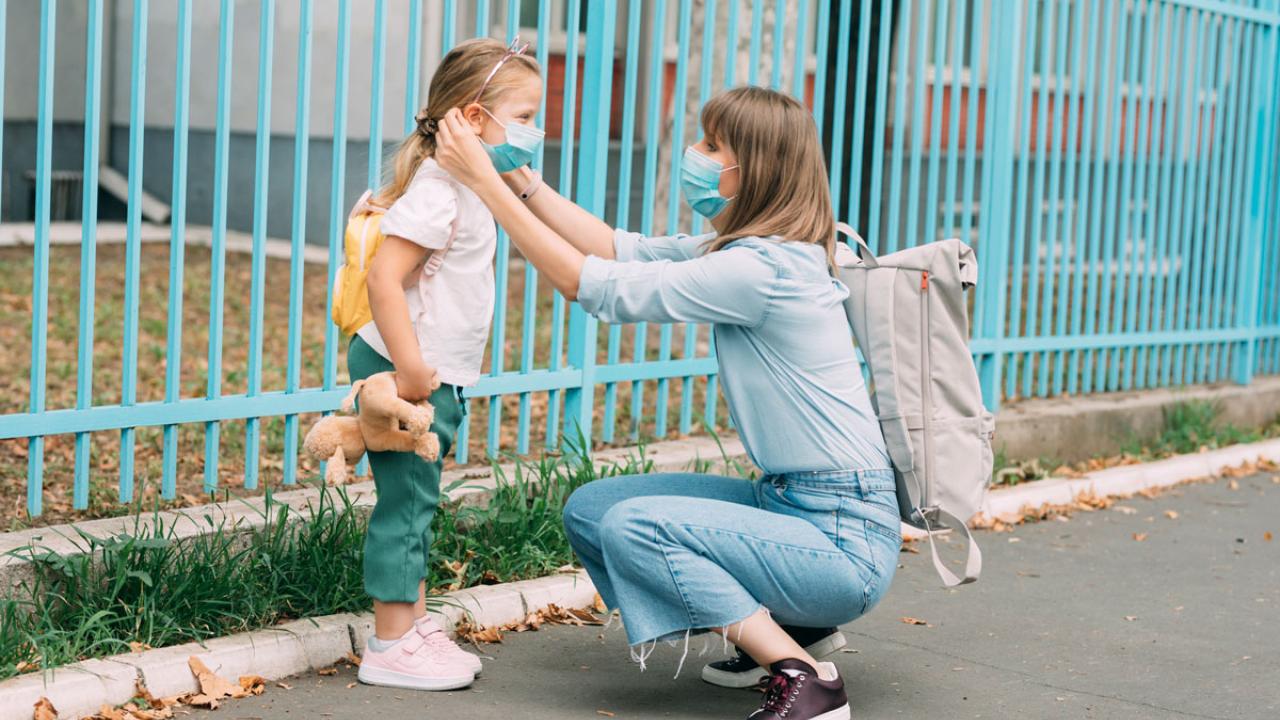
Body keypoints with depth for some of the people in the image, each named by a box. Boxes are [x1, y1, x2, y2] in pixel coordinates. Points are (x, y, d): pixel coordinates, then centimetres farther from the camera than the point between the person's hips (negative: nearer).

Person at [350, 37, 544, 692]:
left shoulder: (472, 188, 12)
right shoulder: (437, 190, -21)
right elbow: (383, 277, -27)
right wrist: (409, 368, -28)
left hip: (436, 375, 10)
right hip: (407, 372, -10)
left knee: (416, 503, 17)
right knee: (406, 502, -4)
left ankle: (414, 626, 27)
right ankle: (390, 649, 3)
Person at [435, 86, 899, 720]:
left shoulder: (762, 269, -22)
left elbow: (594, 285, -19)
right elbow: (620, 250, 10)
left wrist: (484, 181, -15)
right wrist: (518, 177, 4)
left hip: (846, 541, -9)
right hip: (792, 503, 9)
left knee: (632, 525, -21)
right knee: (589, 509, 4)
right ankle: (769, 630, 12)